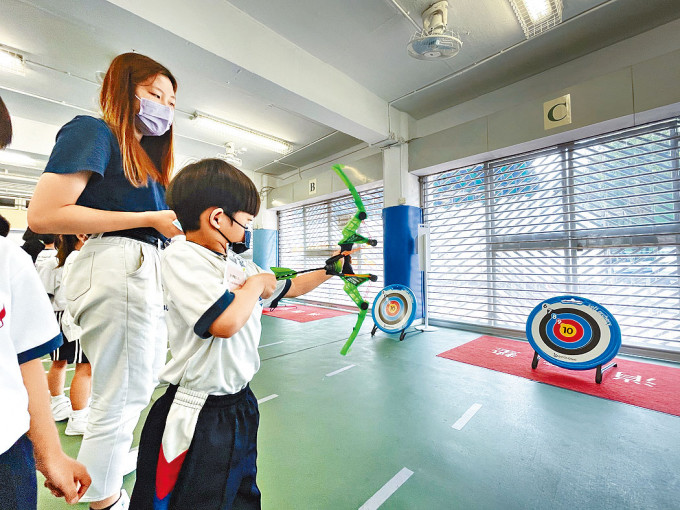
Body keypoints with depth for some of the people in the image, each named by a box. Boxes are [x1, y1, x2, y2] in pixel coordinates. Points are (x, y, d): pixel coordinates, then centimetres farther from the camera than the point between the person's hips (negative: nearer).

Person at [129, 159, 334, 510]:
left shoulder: (239, 264, 3)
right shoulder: (180, 257, -19)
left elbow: (289, 288, 16)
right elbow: (226, 322, -32)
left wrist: (329, 271, 17)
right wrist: (257, 283, -15)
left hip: (239, 405, 7)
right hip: (196, 416, -7)